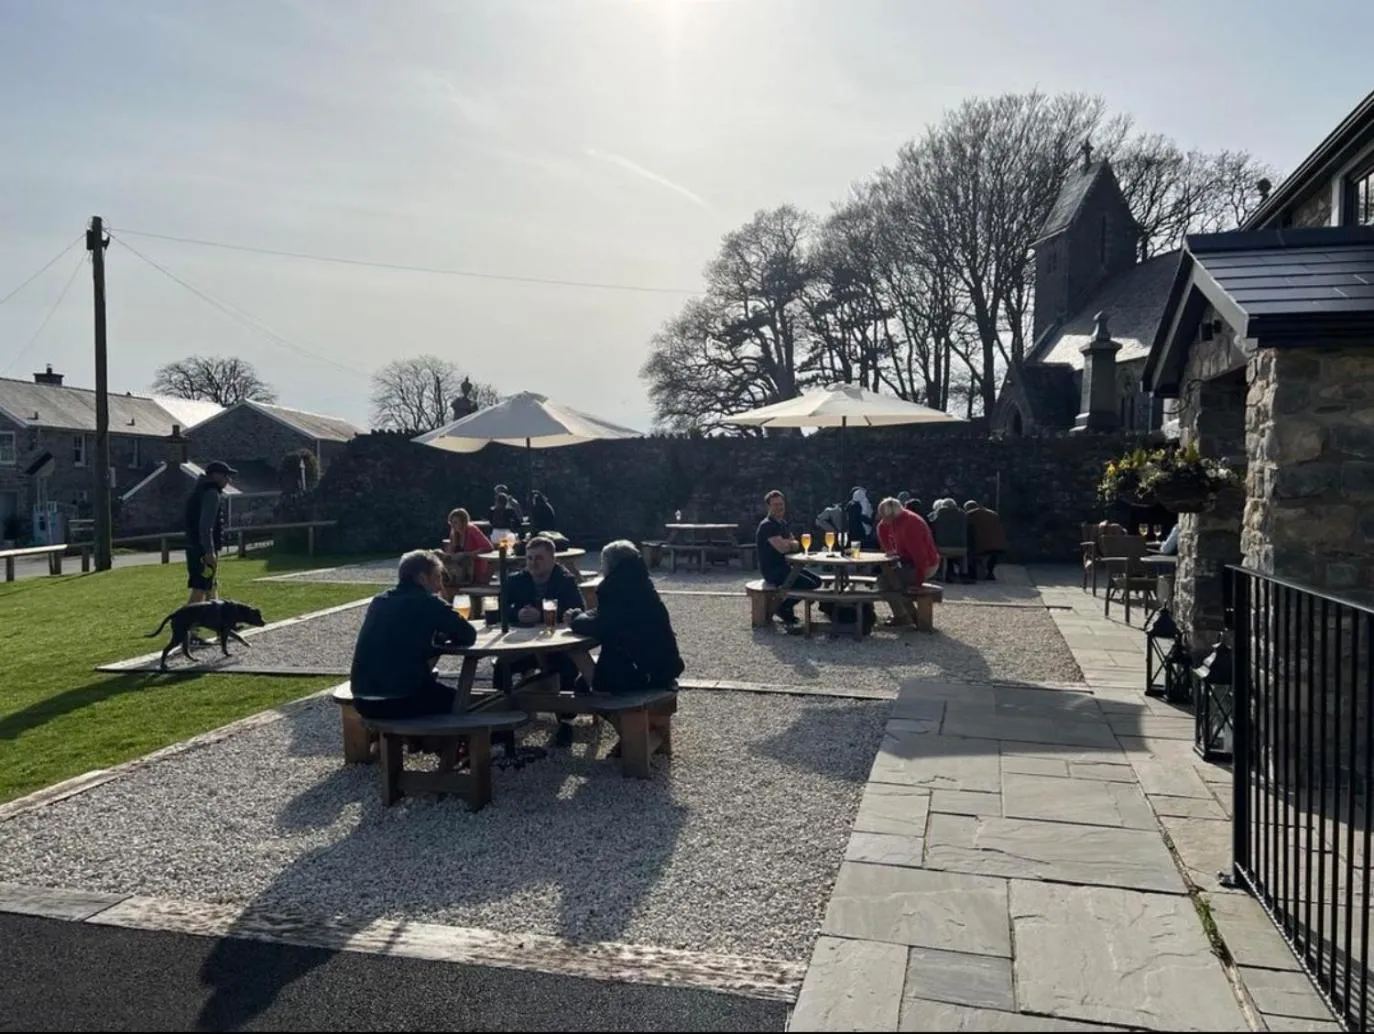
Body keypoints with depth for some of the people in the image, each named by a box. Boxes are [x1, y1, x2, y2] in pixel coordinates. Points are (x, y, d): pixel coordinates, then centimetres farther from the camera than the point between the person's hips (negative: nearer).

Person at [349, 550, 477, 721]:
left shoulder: (378, 602, 13)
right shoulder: (428, 603, -6)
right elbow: (468, 636, -3)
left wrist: (433, 636, 15)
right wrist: (442, 636, 16)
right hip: (401, 701, -7)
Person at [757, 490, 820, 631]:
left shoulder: (783, 523, 14)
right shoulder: (767, 525, -17)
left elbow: (796, 545, 11)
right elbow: (781, 548, -27)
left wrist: (786, 543, -13)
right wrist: (790, 543, -3)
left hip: (784, 566, 10)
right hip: (772, 570, -10)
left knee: (816, 581, 5)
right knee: (809, 584, -21)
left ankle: (786, 606, 12)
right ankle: (784, 609, -2)